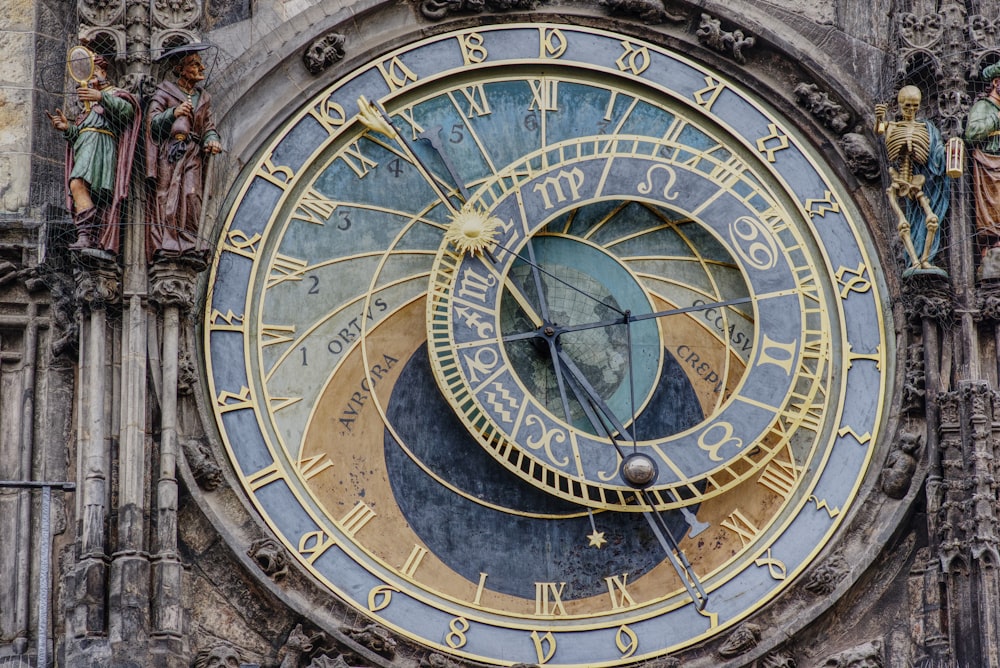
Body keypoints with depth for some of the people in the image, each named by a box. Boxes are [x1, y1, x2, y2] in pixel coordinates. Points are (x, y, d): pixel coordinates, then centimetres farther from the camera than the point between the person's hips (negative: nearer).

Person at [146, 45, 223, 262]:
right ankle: (163, 245, -19)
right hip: (167, 153, -4)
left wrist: (211, 140, -8)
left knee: (191, 195, -12)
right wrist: (173, 113, -26)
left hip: (192, 156, 4)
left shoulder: (204, 97, 20)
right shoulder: (165, 91, 5)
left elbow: (208, 128, 15)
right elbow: (152, 120, -7)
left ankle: (188, 247, -16)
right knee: (165, 197, -13)